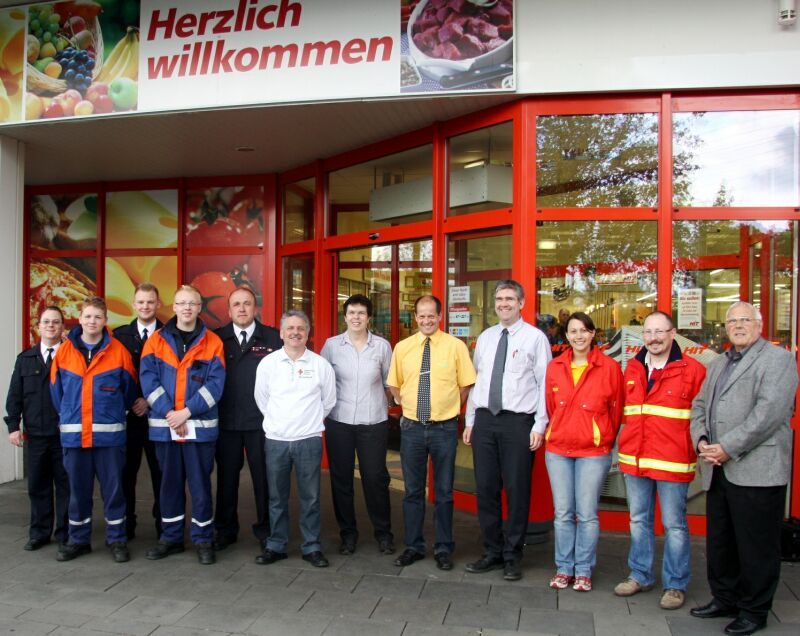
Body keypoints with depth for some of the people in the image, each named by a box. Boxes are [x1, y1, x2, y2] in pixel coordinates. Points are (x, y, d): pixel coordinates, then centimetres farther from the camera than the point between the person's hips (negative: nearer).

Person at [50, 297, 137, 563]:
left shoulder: (118, 351, -2)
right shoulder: (64, 351, 3)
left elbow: (129, 389, 5)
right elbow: (56, 390, 10)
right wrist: (67, 417, 11)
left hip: (109, 433, -2)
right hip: (73, 434, 2)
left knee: (112, 488, 4)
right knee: (78, 489, 11)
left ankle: (117, 540, 16)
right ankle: (78, 540, 24)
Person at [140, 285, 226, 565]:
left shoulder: (212, 342, 2)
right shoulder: (156, 340, 6)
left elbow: (215, 383, -6)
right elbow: (148, 379, -2)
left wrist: (187, 411, -15)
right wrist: (169, 413, -13)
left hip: (200, 426, -2)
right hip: (164, 425, 2)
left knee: (200, 483, 4)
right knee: (169, 482, 12)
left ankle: (203, 539, 16)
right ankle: (171, 537, 25)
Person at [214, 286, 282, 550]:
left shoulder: (273, 338, 1)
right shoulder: (217, 338, 6)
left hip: (262, 420, -1)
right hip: (226, 420, 2)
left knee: (263, 476, 6)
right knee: (226, 476, 11)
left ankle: (265, 529, 21)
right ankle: (226, 529, 25)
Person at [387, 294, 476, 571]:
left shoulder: (455, 346, -5)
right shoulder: (402, 347, 2)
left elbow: (466, 385, 2)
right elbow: (394, 385, 13)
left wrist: (449, 409, 0)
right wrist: (409, 406, 5)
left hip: (444, 428, -2)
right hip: (411, 427, 2)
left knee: (444, 491, 9)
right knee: (413, 491, 12)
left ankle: (443, 549, 23)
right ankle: (413, 546, 26)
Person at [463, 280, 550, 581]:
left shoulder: (535, 338, -2)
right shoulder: (485, 338, 13)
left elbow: (544, 384, -4)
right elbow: (475, 380, 15)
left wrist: (539, 426, -10)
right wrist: (470, 421, 11)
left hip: (518, 422, -4)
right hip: (484, 420, 5)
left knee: (517, 491, 3)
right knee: (486, 488, 10)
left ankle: (512, 556, 18)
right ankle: (492, 551, 24)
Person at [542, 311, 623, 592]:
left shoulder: (609, 367, -5)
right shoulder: (555, 367, 5)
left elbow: (616, 409, 2)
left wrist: (605, 439, 7)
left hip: (594, 452, -3)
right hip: (558, 449, 3)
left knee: (587, 514, 2)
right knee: (563, 513, 9)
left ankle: (584, 571, 16)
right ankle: (564, 568, 21)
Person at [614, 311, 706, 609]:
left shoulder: (692, 370, -8)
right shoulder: (633, 368, 9)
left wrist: (697, 448, -8)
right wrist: (626, 449, 13)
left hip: (673, 461, -5)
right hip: (634, 460, 5)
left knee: (674, 525, 7)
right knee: (638, 520, 16)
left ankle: (675, 585, 21)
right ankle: (640, 576, 31)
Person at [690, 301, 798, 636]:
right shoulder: (718, 364, 21)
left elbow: (770, 411, -16)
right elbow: (700, 405, 17)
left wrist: (728, 448, -18)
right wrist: (701, 440, -2)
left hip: (756, 470, -7)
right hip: (718, 470, 7)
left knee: (755, 546, 3)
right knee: (719, 542, 16)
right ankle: (725, 599, 31)